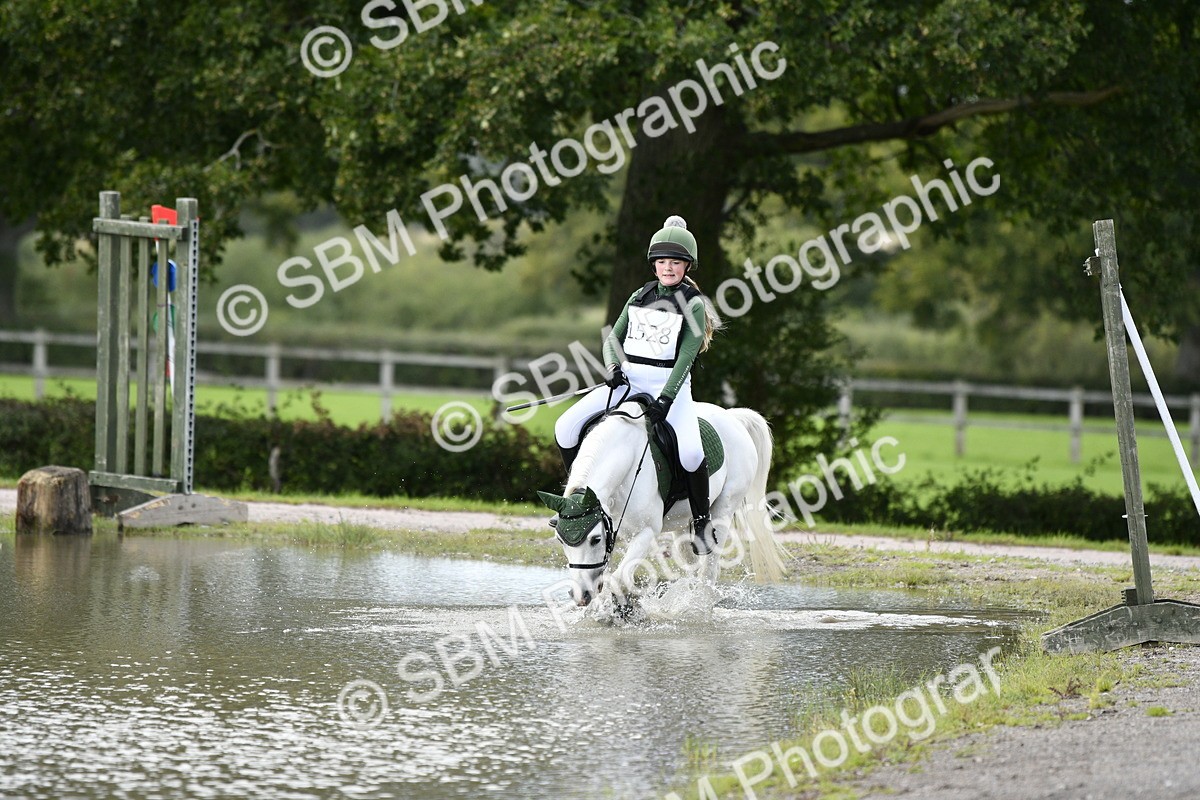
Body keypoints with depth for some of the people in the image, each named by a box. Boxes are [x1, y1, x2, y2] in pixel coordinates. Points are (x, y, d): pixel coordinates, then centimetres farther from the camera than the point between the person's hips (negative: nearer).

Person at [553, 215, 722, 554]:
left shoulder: (693, 304, -4)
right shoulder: (640, 297, 11)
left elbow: (686, 357, -13)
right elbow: (613, 339, 10)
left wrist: (665, 399, -24)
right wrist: (613, 368, -12)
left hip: (670, 385, -5)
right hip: (628, 381, 5)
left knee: (690, 452, -29)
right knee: (566, 427, -10)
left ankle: (701, 522, -10)